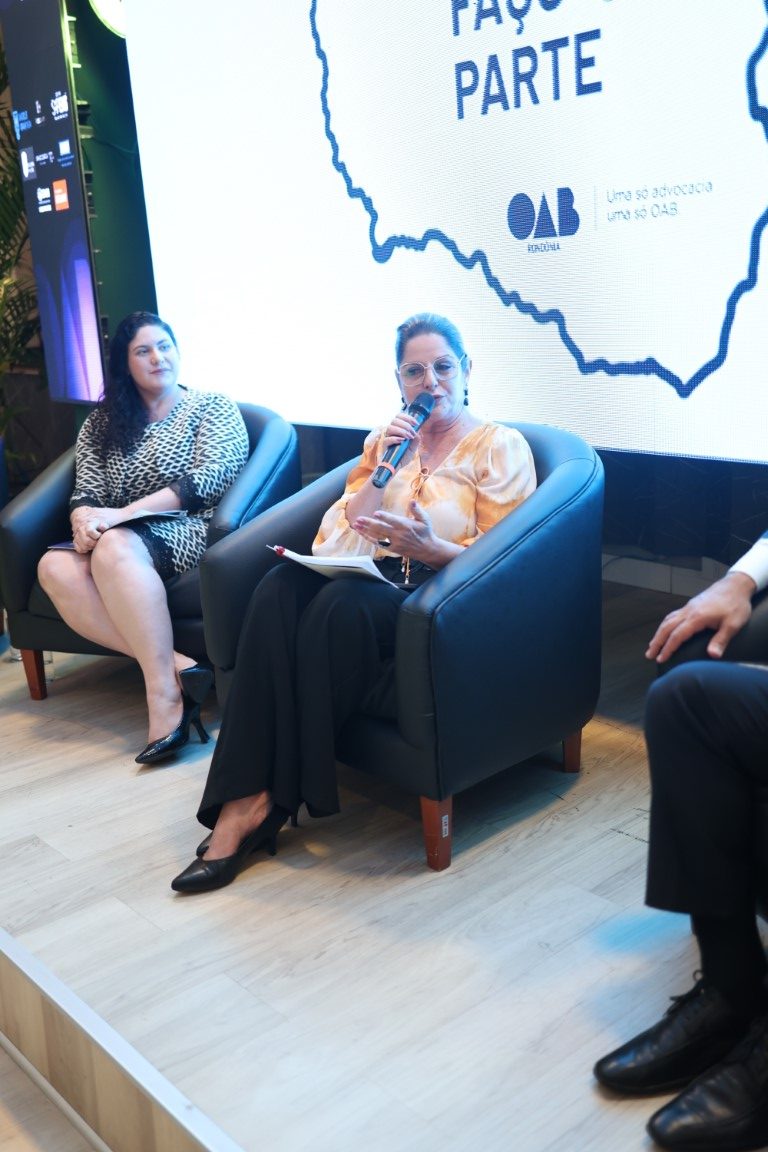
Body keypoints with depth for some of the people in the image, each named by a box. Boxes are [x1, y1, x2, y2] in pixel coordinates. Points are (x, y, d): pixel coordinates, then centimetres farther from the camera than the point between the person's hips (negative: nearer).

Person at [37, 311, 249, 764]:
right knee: (55, 567, -29)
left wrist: (123, 514, -18)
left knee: (115, 548, -37)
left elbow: (206, 481, -9)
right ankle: (174, 666, -35)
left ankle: (165, 694, -39)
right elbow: (86, 490, 10)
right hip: (120, 539, 5)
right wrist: (84, 519, -17)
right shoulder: (103, 423, 19)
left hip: (188, 532, -4)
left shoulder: (213, 407, 6)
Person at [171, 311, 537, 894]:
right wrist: (381, 466, -3)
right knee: (281, 586, -29)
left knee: (341, 603, -36)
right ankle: (243, 801, -33)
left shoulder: (501, 447, 4)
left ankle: (275, 798, -20)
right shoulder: (386, 439, 20)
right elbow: (343, 535, 11)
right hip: (371, 581, 5)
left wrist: (430, 548, -22)